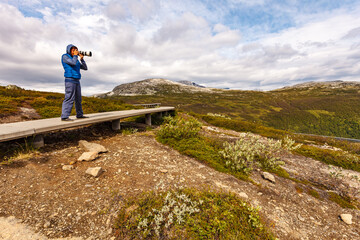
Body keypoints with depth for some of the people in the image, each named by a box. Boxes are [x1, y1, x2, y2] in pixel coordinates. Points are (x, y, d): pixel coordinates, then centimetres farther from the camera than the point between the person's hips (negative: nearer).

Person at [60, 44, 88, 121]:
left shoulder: (76, 59, 21)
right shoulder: (65, 56, 1)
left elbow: (85, 68, 15)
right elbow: (73, 63, -17)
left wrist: (82, 59, 6)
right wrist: (75, 55, -1)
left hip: (77, 81, 8)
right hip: (70, 80, -8)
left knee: (78, 99, 9)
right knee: (69, 98, -14)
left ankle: (79, 115, 16)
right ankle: (64, 116, -14)